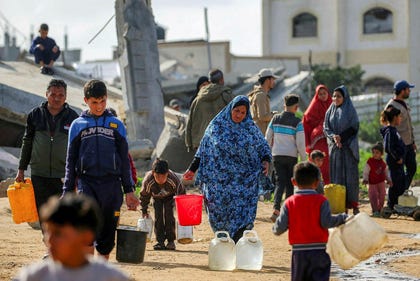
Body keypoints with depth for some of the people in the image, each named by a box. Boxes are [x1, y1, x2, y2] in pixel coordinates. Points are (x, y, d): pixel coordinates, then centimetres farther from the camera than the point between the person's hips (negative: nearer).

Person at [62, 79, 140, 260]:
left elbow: (124, 160, 14)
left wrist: (129, 190, 9)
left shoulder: (116, 125, 12)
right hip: (86, 182, -1)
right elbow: (71, 161, 14)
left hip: (111, 184, 1)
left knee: (107, 232, 3)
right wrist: (68, 191, 8)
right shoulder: (78, 125, 11)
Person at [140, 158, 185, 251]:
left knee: (168, 215, -15)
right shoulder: (148, 181, -38)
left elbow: (181, 193, -21)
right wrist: (144, 211, -8)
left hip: (169, 196, -1)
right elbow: (144, 196, -17)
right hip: (157, 198, 1)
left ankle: (171, 241, -4)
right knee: (158, 217, -11)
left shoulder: (174, 179, -41)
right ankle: (160, 241, -4)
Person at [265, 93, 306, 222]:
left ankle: (276, 209, -20)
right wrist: (303, 158, 1)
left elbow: (268, 138, 7)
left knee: (280, 182, 1)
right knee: (290, 183, 10)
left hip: (277, 155, 3)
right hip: (291, 156, -3)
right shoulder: (297, 122, -9)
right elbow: (300, 143, -10)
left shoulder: (275, 119, 2)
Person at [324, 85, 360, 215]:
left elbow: (354, 128, -4)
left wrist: (341, 137, -15)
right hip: (334, 146, 3)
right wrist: (333, 137, -12)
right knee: (336, 174, -1)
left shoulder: (350, 110, 1)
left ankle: (353, 204, -4)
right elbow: (326, 128, 7)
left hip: (348, 147, -3)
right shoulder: (330, 111, 11)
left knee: (350, 174, -6)